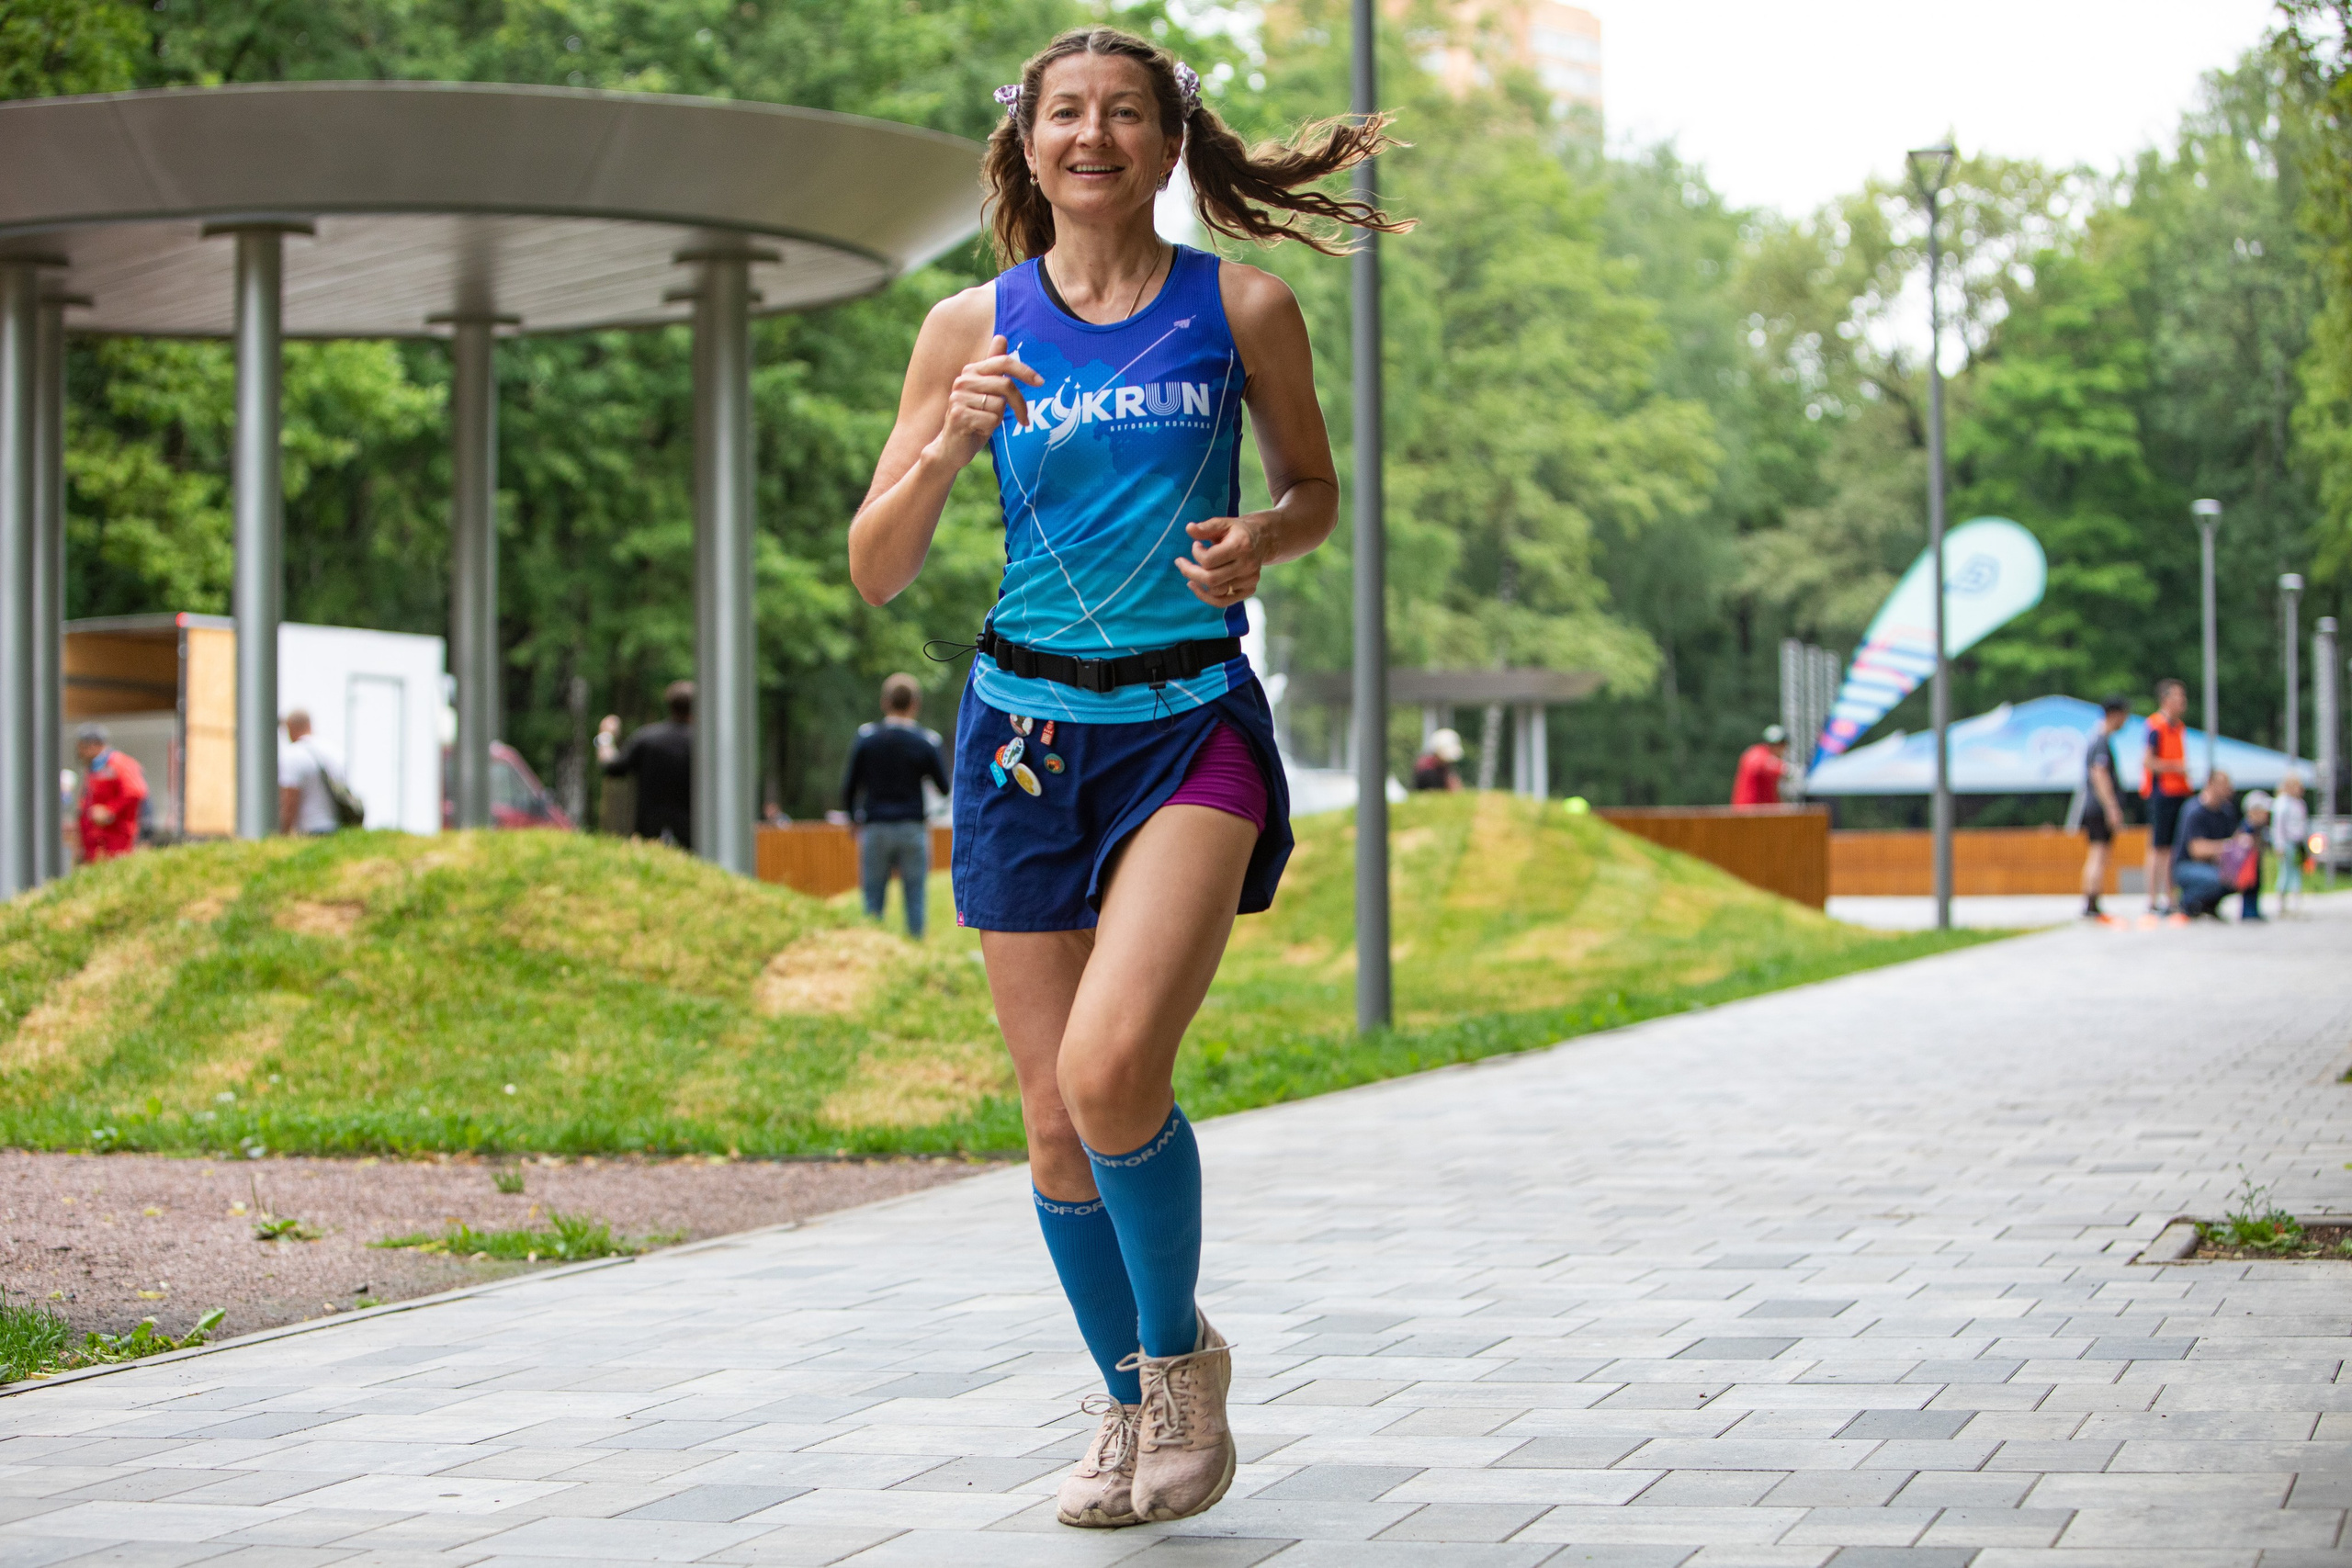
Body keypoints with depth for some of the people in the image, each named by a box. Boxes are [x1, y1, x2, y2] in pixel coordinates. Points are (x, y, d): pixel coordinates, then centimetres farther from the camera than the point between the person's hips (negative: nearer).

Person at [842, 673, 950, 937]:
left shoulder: (866, 738, -1)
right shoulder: (925, 742, -2)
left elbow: (849, 786, 3)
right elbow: (944, 787, 5)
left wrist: (854, 819, 18)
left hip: (875, 828, 1)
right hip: (912, 827, 0)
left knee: (873, 901, 4)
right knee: (914, 898, 3)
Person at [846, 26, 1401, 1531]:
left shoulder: (1242, 307, 1)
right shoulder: (973, 326, 4)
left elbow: (1317, 490, 15)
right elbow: (876, 573, 4)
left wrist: (1258, 538, -8)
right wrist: (947, 445, -13)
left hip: (1193, 725, -2)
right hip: (1029, 727, 3)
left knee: (1114, 1068, -22)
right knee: (1057, 1114, 5)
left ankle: (1183, 1352, 4)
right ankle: (1130, 1400, 28)